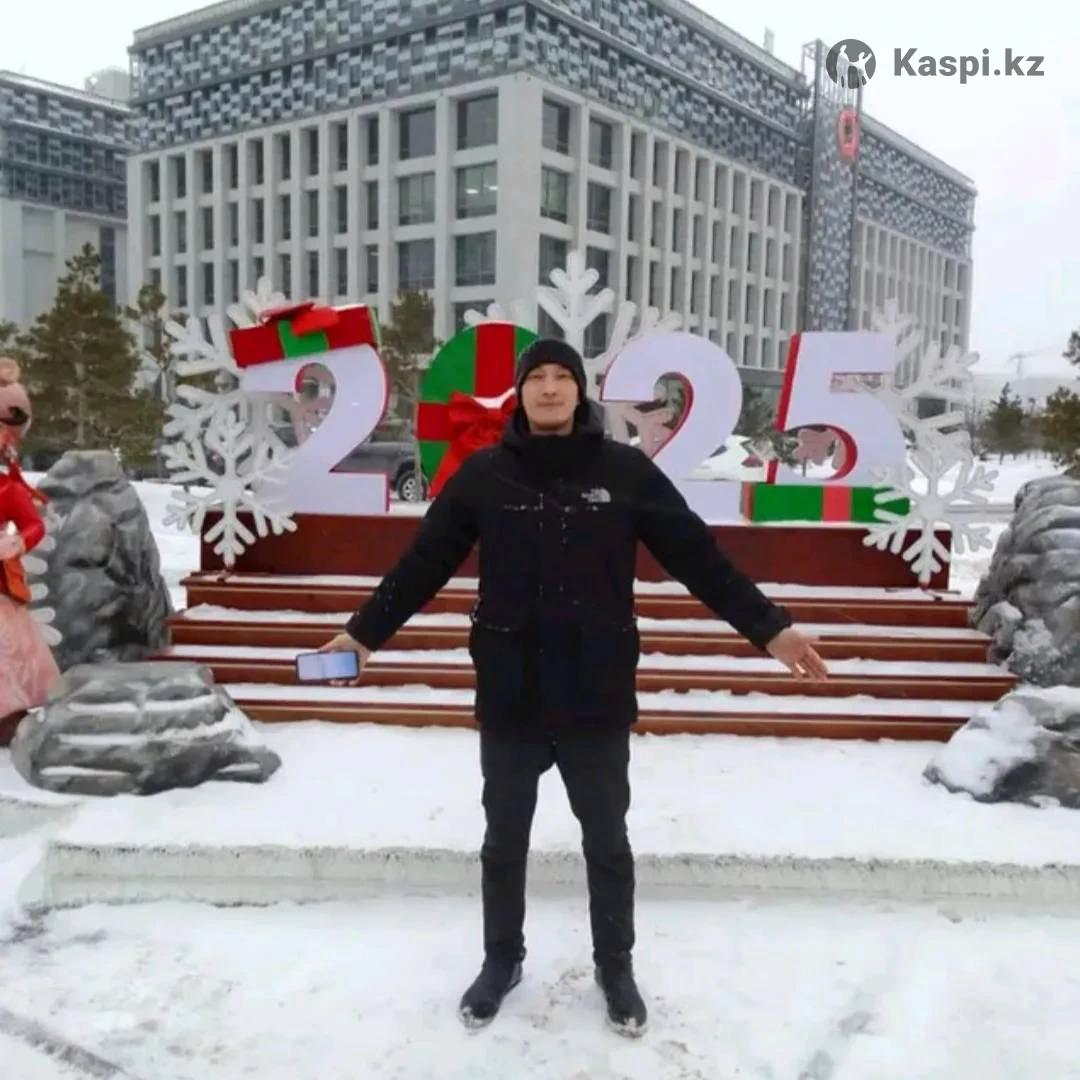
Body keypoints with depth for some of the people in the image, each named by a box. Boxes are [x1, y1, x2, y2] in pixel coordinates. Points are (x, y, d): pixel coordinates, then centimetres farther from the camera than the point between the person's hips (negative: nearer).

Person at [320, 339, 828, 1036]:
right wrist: (366, 632, 3)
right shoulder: (484, 474, -2)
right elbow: (425, 563, 3)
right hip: (509, 695, 1)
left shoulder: (625, 470, -4)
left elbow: (700, 556, -4)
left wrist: (768, 627, -8)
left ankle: (616, 966, 38)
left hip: (598, 697, 0)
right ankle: (502, 960, 40)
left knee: (607, 840, 16)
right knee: (504, 839, 17)